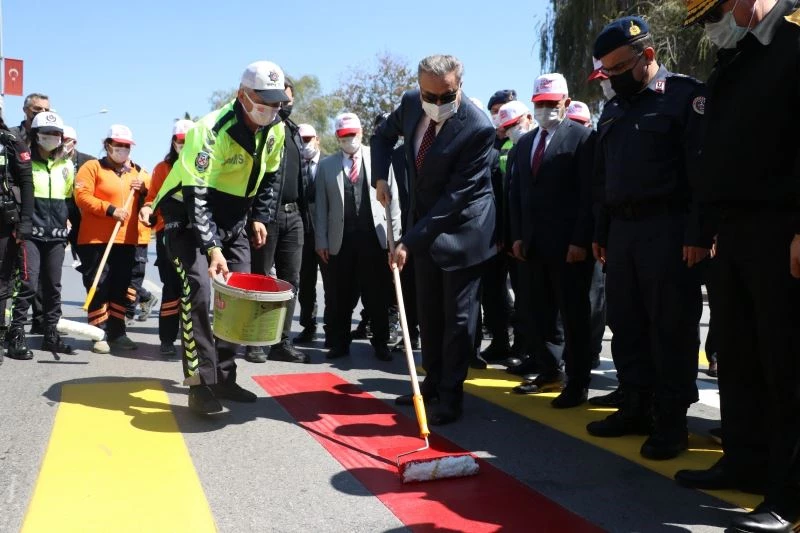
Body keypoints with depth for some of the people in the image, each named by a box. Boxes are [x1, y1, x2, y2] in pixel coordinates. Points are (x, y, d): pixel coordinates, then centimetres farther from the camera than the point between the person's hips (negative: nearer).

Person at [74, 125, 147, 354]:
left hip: (127, 240, 5)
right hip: (97, 240, -4)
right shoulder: (92, 167, 2)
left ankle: (117, 333, 16)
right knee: (99, 286, -4)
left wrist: (144, 190, -1)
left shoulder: (138, 172, 17)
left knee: (121, 287, 8)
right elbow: (82, 197, -10)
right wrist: (110, 209, -18)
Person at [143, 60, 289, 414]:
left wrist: (259, 217, 5)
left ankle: (224, 378, 15)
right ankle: (201, 385, -11)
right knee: (200, 292, -19)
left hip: (233, 219, 7)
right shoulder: (211, 130, -26)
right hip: (189, 215, -7)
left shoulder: (275, 130, -4)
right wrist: (212, 248, -39)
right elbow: (196, 195, -31)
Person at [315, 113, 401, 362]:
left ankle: (380, 343, 19)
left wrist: (395, 235, -1)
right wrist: (321, 240, 1)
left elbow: (393, 199, 4)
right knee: (340, 296, 7)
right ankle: (339, 343, 20)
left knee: (378, 295, 5)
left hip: (374, 237, -1)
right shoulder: (326, 165, 9)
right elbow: (321, 206, 7)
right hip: (340, 240, 1)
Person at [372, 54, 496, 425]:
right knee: (428, 311, 15)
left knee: (457, 316, 1)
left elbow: (457, 195, -26)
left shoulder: (478, 128, -25)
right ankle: (433, 381, 30)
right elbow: (384, 135, 17)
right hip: (424, 223, 7)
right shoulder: (411, 103, -5)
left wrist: (409, 241, -27)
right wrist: (380, 177, -1)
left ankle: (451, 395, 12)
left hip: (461, 230, -6)